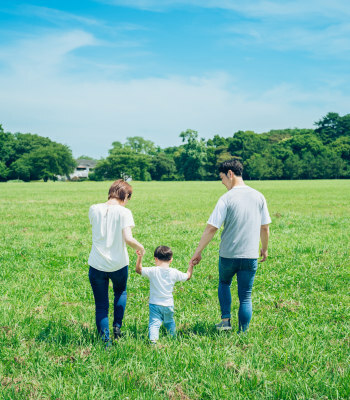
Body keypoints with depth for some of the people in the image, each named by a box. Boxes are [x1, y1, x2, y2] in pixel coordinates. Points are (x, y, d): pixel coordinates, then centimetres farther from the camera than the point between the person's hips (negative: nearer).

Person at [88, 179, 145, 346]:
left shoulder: (94, 209, -1)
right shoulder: (124, 212, -12)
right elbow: (128, 239, -20)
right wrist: (140, 248, -2)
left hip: (97, 265, 1)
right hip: (118, 264, -1)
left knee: (101, 304, 12)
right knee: (120, 292, 29)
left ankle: (105, 338, 7)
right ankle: (117, 326, 23)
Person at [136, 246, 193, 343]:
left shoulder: (152, 271, -11)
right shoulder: (174, 273, -4)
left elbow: (138, 269, -1)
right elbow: (188, 276, 11)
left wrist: (140, 257, -2)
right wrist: (191, 265, 24)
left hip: (155, 304, -3)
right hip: (168, 305, 3)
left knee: (154, 323, -8)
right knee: (169, 322, 25)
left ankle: (153, 338, -30)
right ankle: (173, 337, 38)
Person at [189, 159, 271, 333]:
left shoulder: (226, 198, -11)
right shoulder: (258, 196, 2)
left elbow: (211, 228, -12)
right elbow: (265, 227, 9)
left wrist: (197, 252, -6)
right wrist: (264, 249, 24)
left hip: (228, 255, -2)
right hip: (251, 256, 2)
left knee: (224, 284, 26)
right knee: (245, 297, 10)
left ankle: (226, 320, 18)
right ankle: (243, 333, 12)